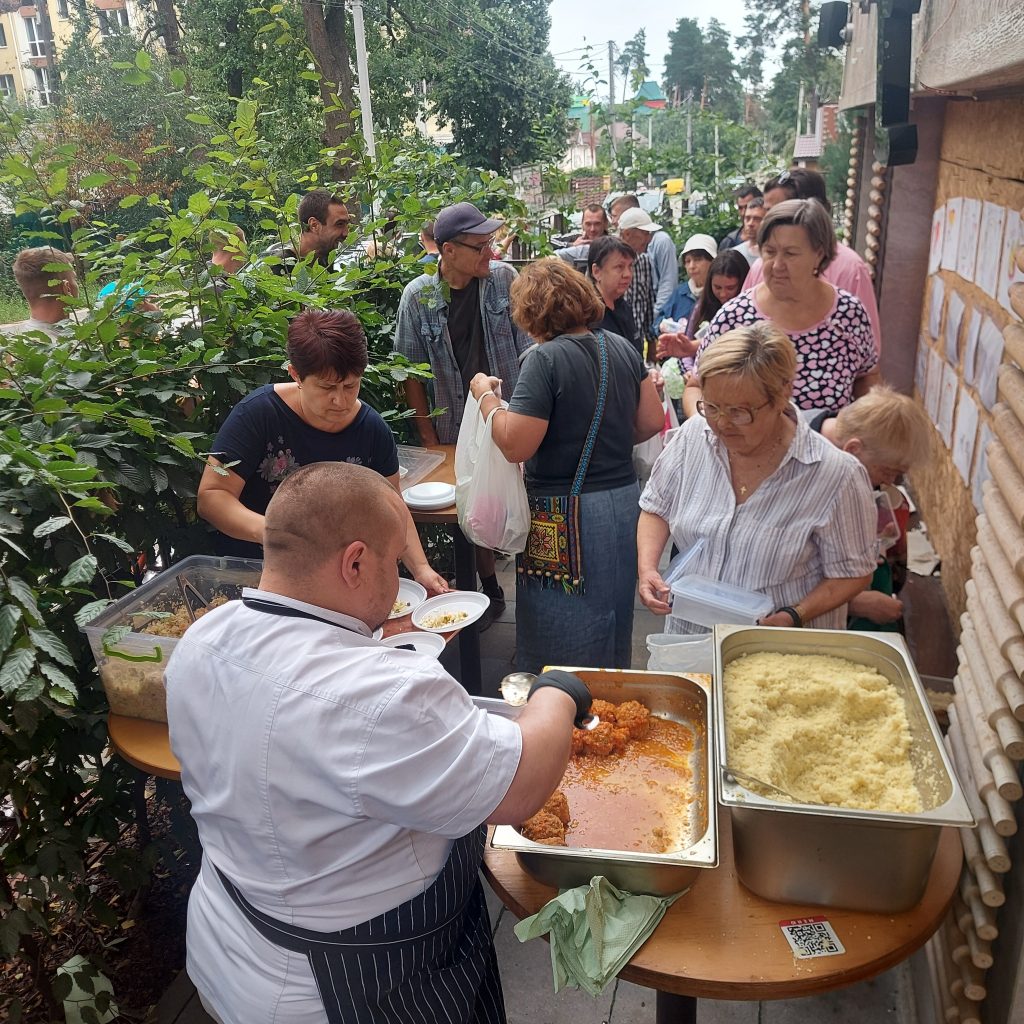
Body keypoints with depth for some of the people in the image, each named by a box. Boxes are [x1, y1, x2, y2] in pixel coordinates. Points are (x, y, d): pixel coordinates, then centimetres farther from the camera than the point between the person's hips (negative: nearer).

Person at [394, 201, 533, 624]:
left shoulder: (504, 278, -6)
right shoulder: (417, 296, -6)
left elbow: (528, 347, -2)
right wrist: (428, 436, -2)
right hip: (457, 428, 1)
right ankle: (490, 592, 29)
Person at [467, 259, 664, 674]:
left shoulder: (546, 359, -17)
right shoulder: (622, 348, 4)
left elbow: (515, 445, -21)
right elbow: (652, 422, 7)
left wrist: (486, 395, -6)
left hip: (566, 519, -7)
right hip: (624, 500, 7)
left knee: (561, 652, 9)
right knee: (612, 632, 24)